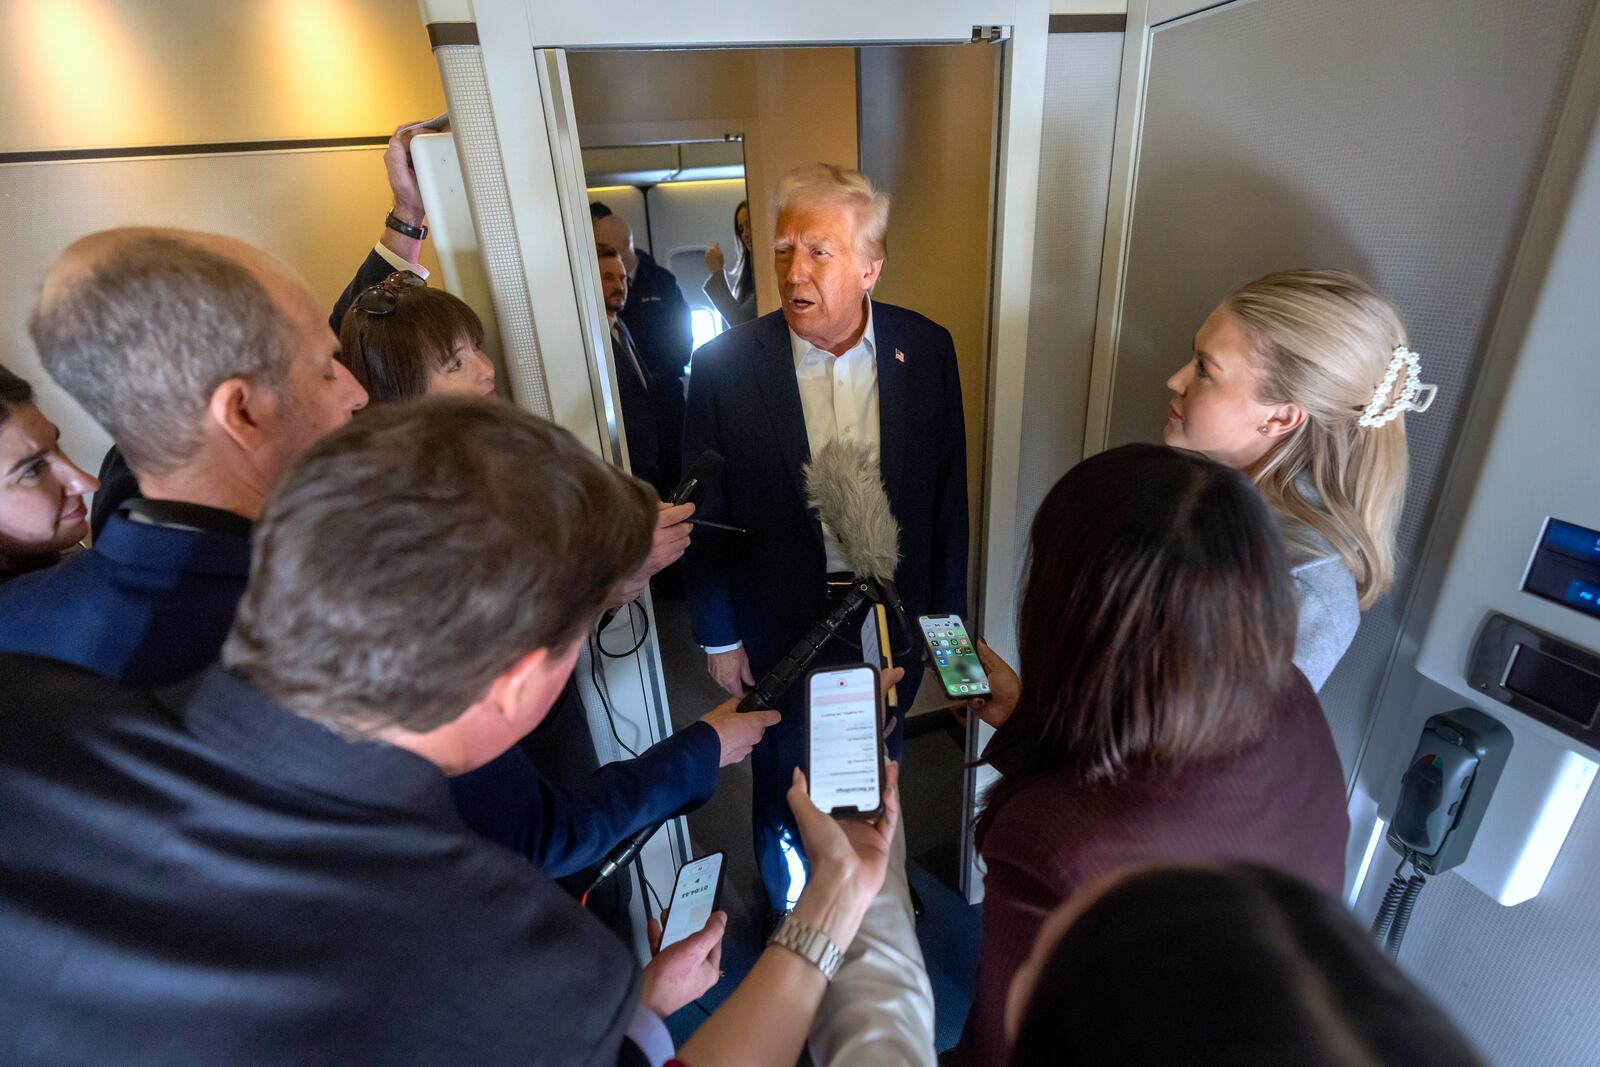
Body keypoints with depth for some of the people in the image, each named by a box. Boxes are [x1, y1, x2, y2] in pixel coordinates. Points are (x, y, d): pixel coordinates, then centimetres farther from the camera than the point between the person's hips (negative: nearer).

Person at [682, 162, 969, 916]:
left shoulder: (927, 350, -9)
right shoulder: (725, 366, -15)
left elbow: (947, 494, -1)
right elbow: (708, 513, -8)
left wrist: (945, 613, 3)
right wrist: (719, 637, -3)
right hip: (783, 622, -1)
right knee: (787, 790, 20)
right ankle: (791, 915, 51)